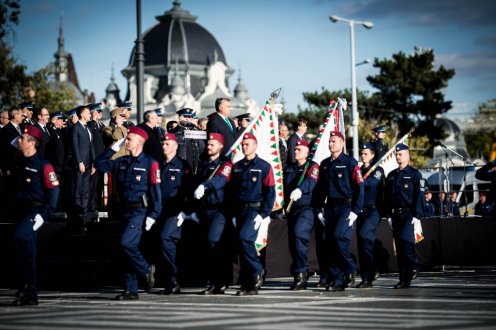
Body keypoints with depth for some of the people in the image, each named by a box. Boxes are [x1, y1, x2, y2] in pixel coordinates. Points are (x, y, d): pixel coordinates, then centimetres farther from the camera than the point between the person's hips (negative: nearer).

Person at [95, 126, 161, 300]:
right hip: (125, 210, 7)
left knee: (127, 242, -21)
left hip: (140, 210, -7)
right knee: (129, 247, 8)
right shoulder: (122, 162, 11)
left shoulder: (150, 163, -8)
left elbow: (156, 191, -11)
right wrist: (114, 148, 8)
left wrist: (153, 215, -16)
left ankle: (147, 270, 2)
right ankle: (131, 290, 11)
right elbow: (100, 165, 14)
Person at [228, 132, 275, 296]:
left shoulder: (264, 166, -1)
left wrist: (262, 215, -12)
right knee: (243, 245, 3)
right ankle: (248, 285, 8)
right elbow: (231, 191, 17)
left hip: (255, 210, -5)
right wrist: (233, 214, 8)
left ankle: (257, 272, -6)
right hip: (239, 212, 6)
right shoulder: (237, 167, 14)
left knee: (244, 238, -25)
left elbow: (270, 192, -5)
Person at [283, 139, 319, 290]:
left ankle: (301, 271, -23)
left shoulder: (312, 166, -1)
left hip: (306, 208, -7)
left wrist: (299, 190, -39)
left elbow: (310, 181, -21)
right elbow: (285, 187, 25)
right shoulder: (289, 168, 19)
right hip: (291, 210, 7)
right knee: (292, 243, 7)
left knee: (299, 234, -28)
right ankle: (299, 278, 15)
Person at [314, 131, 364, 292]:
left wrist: (355, 211, -13)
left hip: (346, 206, -6)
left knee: (339, 236, -22)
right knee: (329, 242, 1)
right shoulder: (325, 164, 14)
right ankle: (336, 280, 6)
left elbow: (359, 188, -7)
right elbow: (320, 188, 19)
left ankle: (349, 270, -2)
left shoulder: (350, 163, -4)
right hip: (330, 208, 6)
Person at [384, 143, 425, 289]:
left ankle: (413, 265, -5)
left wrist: (417, 216, -14)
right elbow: (387, 196, 17)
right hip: (396, 215, 5)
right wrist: (388, 215, 8)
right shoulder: (391, 176, 15)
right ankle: (404, 280, 7)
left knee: (405, 238, -26)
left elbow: (419, 196, -6)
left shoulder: (414, 174, -1)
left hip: (409, 214, -5)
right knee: (399, 247, 4)